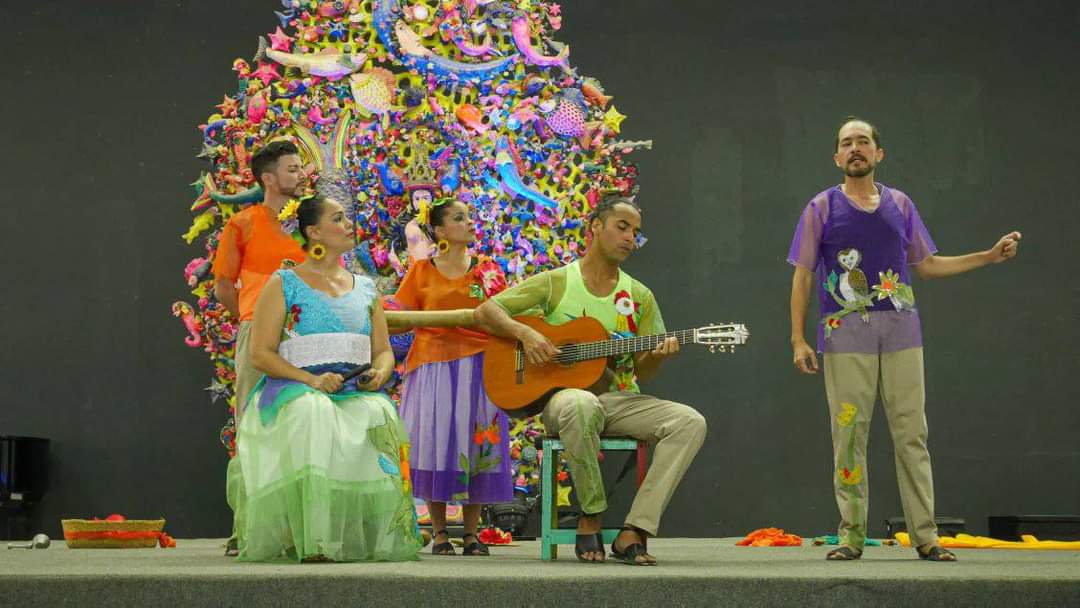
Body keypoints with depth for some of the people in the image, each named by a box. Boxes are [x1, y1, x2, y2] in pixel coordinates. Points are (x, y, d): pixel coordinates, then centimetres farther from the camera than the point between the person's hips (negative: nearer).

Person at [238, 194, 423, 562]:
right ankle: (316, 541, -37)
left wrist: (379, 374, -6)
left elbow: (383, 351, 20)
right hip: (295, 389, -3)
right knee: (313, 415, -40)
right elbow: (260, 353, -1)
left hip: (356, 391, 3)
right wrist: (310, 380, -16)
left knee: (380, 417, -33)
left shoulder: (364, 288, 21)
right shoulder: (284, 284, 6)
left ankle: (373, 538, -25)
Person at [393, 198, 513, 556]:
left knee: (476, 445, 0)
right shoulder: (422, 271, 5)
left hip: (478, 366, 1)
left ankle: (471, 533, 9)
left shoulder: (488, 270, 10)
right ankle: (439, 534, 7)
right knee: (435, 444, -2)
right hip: (434, 366, -1)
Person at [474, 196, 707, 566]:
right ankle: (590, 518, -22)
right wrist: (524, 333, -16)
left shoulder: (639, 297, 13)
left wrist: (658, 356, -11)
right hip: (565, 394, -4)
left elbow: (642, 372, 12)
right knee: (580, 405, -42)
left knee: (690, 423, -22)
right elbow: (485, 312, 1)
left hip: (621, 400, 4)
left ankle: (633, 534, -26)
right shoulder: (555, 283, 4)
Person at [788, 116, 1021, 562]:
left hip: (900, 330, 2)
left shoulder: (900, 205, 15)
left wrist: (991, 255, 15)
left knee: (912, 434, -1)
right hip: (845, 334, -2)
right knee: (848, 437, -3)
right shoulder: (822, 208, 7)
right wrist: (798, 339, -3)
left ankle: (925, 537, 2)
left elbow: (928, 265, 20)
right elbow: (803, 275, 4)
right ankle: (851, 535, 5)